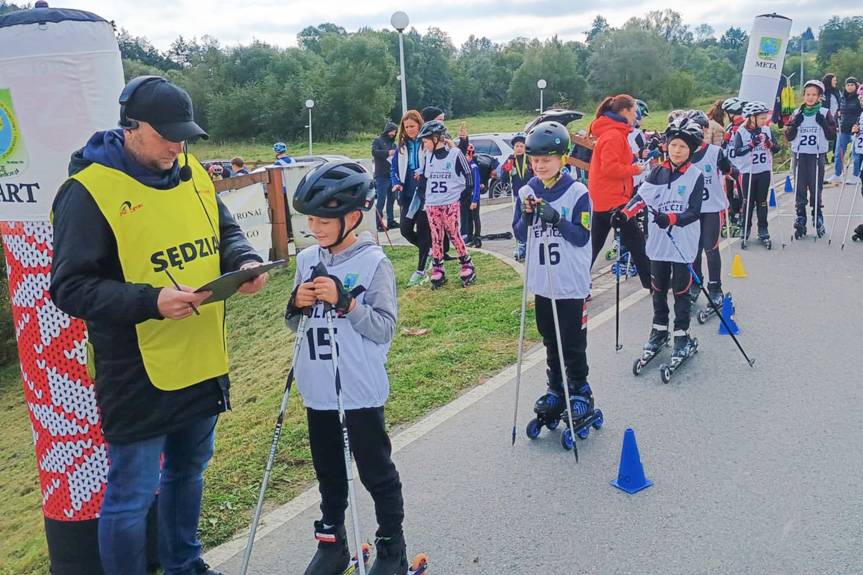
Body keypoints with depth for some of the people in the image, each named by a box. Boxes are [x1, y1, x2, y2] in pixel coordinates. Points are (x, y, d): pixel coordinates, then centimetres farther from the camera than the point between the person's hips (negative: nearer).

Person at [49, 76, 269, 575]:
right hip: (138, 379, -7)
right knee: (131, 498, 6)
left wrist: (246, 261, -9)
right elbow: (70, 287, -16)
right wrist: (149, 301, -28)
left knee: (188, 472, 25)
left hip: (203, 365, 7)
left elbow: (226, 232, 14)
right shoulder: (90, 190, -15)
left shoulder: (192, 174, 5)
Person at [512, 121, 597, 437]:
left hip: (571, 283, -4)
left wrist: (555, 218, -26)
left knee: (573, 343, 4)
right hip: (541, 281, 5)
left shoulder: (577, 193, -11)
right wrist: (526, 217, -15)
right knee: (550, 341, 16)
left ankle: (580, 393, 20)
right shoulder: (528, 192, 2)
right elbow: (521, 236, 5)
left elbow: (582, 237, -14)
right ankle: (556, 390, 30)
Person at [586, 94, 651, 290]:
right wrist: (634, 169, -12)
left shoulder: (610, 132, 16)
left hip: (601, 199, 10)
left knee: (594, 244, 11)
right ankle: (651, 282, 11)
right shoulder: (614, 136, -15)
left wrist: (633, 166, 7)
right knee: (636, 241, 1)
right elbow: (610, 167, -23)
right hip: (613, 199, -10)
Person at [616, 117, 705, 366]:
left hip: (683, 244, -4)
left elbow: (694, 213, -14)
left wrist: (671, 219, -31)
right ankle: (659, 329, 30)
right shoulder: (658, 172, 4)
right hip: (658, 242, 4)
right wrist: (625, 213, -25)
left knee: (681, 291, 4)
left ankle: (682, 336, 16)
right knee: (659, 288, 14)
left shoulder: (696, 176, -7)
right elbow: (642, 196, -7)